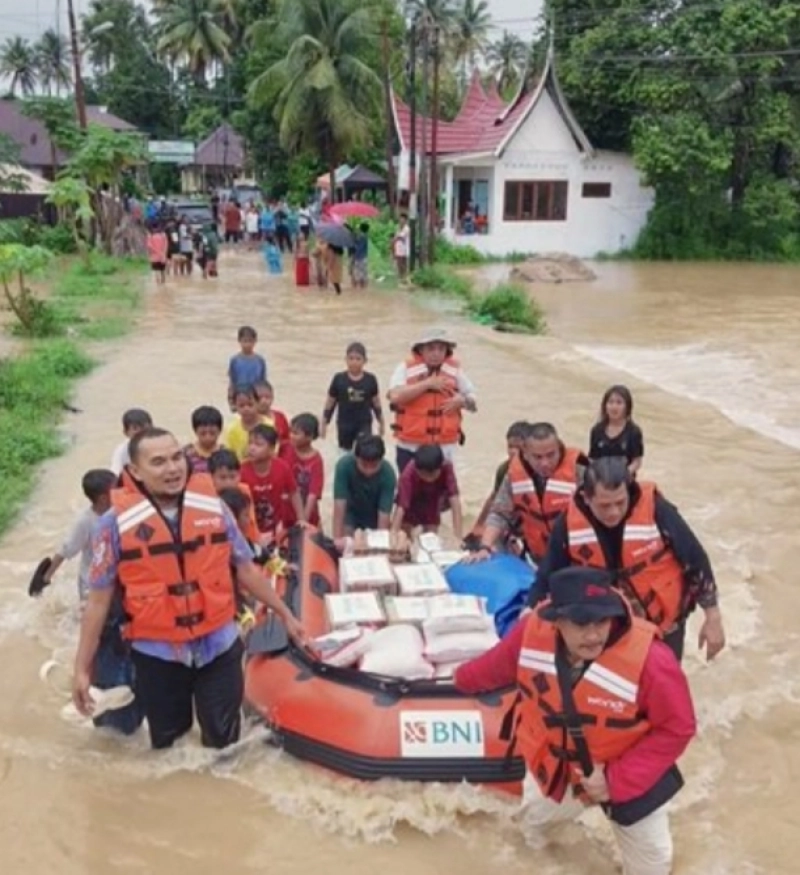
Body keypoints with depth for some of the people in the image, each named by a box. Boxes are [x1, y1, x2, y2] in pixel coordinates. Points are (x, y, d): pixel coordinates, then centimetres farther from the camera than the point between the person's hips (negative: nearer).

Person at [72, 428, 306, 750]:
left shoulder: (212, 505, -4)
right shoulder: (116, 522, -11)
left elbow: (245, 568, 7)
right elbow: (99, 599, -5)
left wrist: (285, 614, 12)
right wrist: (82, 667, -3)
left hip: (219, 646, 2)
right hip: (157, 654, -1)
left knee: (224, 744, 10)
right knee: (168, 747, 15)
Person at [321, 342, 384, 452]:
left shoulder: (370, 380, -6)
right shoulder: (339, 379, -8)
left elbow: (376, 403, 6)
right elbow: (330, 403, 0)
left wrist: (381, 423, 12)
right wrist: (324, 423, 2)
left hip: (364, 424, -1)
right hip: (344, 424, 1)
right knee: (345, 452, 13)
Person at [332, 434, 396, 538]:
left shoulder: (388, 474, -32)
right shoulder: (344, 465, -33)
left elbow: (384, 513, -31)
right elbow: (339, 504, -32)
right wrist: (337, 538, -34)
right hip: (350, 512, 0)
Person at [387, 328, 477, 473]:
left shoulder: (455, 368, 3)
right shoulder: (407, 367, -6)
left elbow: (472, 401, 11)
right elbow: (395, 396, -22)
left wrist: (461, 400, -13)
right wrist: (427, 383, -21)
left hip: (445, 447, 2)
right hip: (410, 447, -2)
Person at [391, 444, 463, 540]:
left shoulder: (447, 468, -35)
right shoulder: (409, 474, -39)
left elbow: (454, 499, -39)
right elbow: (401, 507, -43)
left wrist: (458, 535, -45)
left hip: (431, 506, 2)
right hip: (411, 505, -1)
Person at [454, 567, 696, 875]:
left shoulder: (649, 659, -40)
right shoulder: (533, 631, -30)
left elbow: (676, 729, -26)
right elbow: (498, 666, -6)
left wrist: (617, 779, -27)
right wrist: (463, 680, 14)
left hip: (628, 773, -2)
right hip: (555, 761, 3)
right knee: (541, 812, 31)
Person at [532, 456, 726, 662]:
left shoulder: (657, 511, -27)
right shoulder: (569, 524, -21)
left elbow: (695, 560, -14)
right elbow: (549, 576, -7)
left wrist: (713, 618, -8)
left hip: (665, 624, -1)